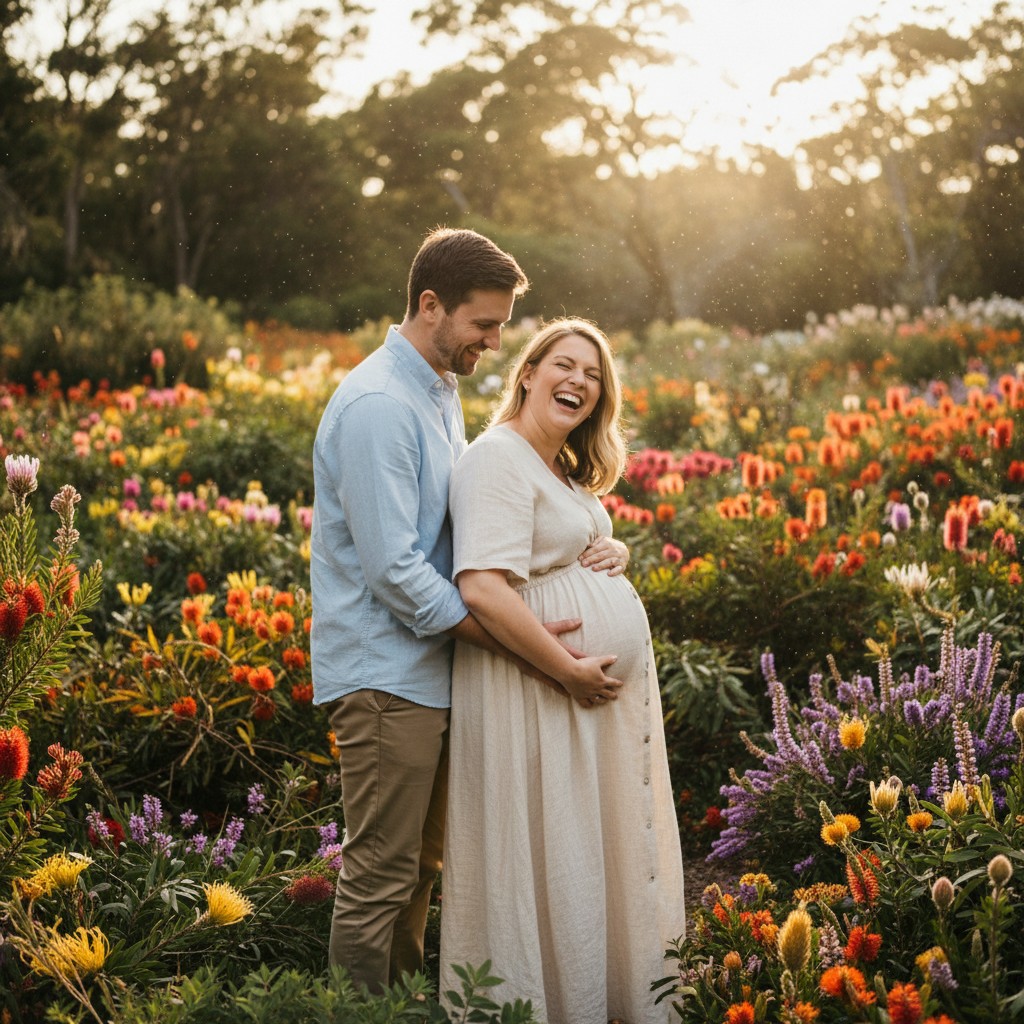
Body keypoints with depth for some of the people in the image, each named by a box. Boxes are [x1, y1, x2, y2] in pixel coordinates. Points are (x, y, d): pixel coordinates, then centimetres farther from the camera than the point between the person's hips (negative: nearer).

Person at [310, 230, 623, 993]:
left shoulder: (441, 393, 14)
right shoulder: (377, 405, -17)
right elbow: (393, 568, -22)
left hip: (431, 672, 10)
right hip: (385, 675, -10)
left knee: (419, 867, 17)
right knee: (381, 875, -3)